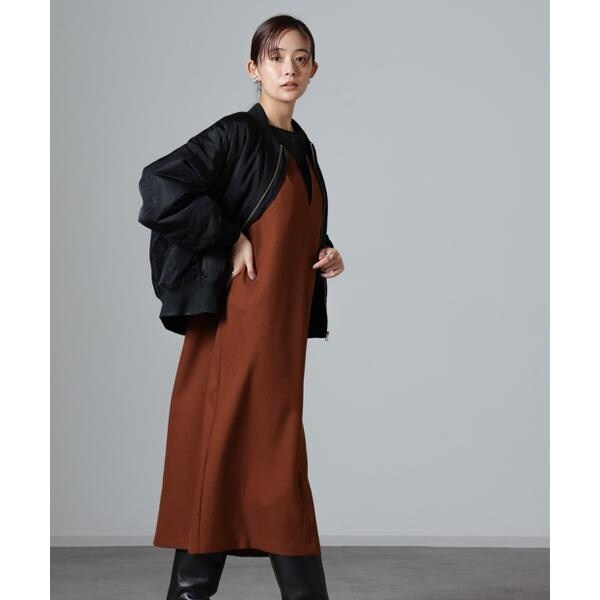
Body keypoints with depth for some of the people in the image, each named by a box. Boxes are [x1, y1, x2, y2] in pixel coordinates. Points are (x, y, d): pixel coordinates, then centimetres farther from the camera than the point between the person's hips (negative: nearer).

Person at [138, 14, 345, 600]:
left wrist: (325, 255, 8)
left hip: (285, 330, 8)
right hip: (238, 324, -8)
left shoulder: (302, 148, 16)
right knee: (222, 460, -5)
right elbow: (159, 185, -22)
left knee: (275, 464, 11)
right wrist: (230, 239, -17)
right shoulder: (237, 134, -8)